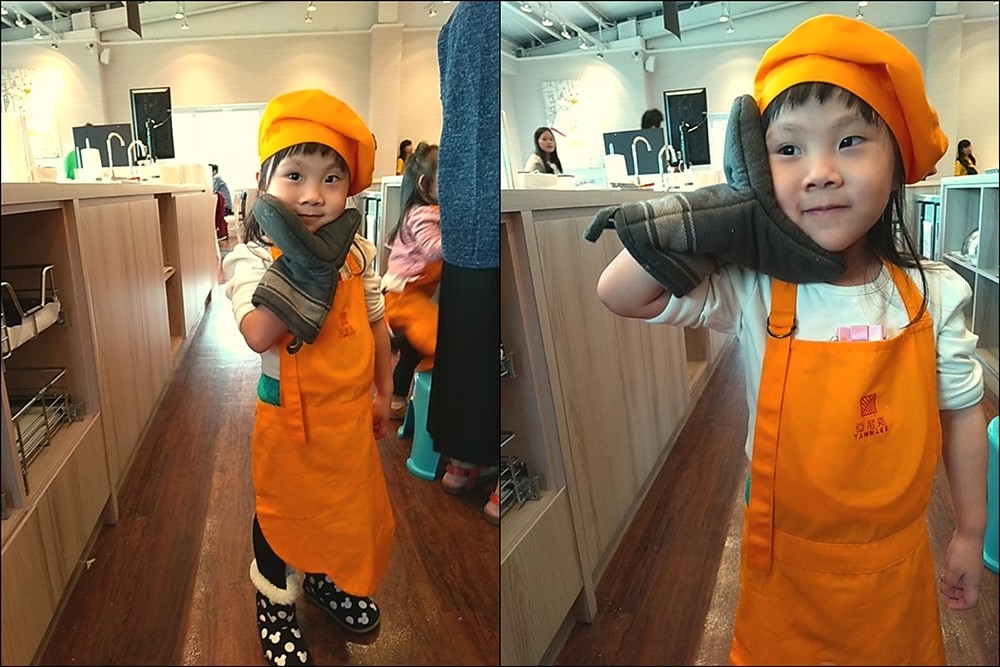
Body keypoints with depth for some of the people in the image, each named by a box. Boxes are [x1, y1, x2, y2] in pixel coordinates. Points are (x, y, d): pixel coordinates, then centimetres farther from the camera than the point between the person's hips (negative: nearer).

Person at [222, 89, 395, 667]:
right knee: (282, 509, 16)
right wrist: (308, 263, -36)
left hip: (351, 410, 5)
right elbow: (258, 335, -35)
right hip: (290, 415, -5)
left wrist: (383, 393, 13)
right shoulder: (252, 257, -18)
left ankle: (327, 579, 51)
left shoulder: (357, 250, -4)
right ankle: (277, 602, 41)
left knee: (351, 502, 22)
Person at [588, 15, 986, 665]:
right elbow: (621, 292, -26)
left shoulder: (934, 293, -11)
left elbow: (962, 413, 0)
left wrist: (970, 534, 7)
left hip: (897, 559, 2)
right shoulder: (753, 293, -18)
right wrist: (724, 214, -28)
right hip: (789, 560, -1)